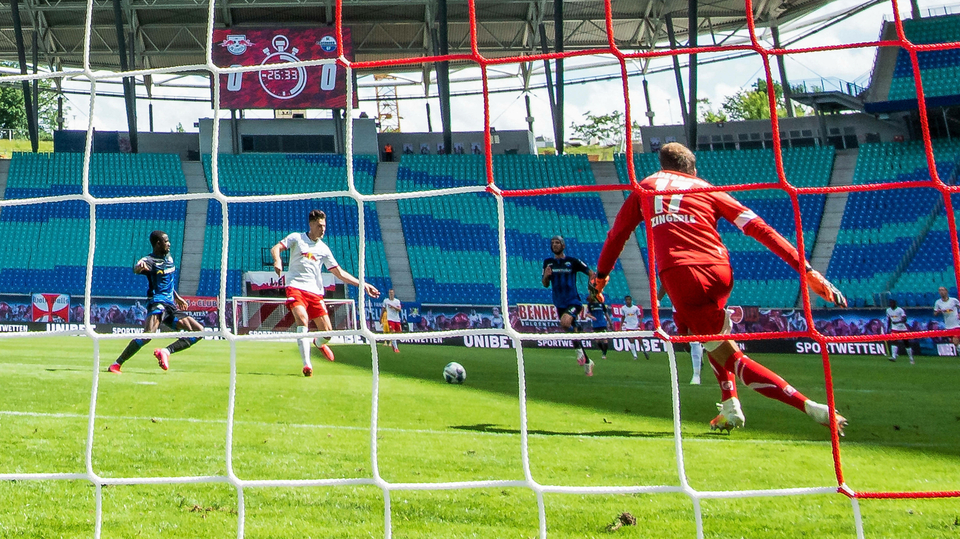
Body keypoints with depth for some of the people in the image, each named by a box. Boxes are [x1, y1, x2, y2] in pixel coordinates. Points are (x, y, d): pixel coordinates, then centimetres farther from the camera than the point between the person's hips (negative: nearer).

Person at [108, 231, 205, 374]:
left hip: (171, 305, 8)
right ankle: (116, 365, -25)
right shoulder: (149, 260, -9)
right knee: (149, 332, -33)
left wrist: (177, 297, 33)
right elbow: (137, 269, -33)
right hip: (157, 302, -8)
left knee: (199, 331, 1)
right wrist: (139, 267, -56)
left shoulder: (169, 258, 16)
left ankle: (165, 351, -9)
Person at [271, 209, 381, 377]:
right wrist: (277, 261, -25)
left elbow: (339, 273, 16)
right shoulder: (296, 238, 7)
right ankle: (307, 364, -26)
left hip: (315, 292, 4)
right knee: (303, 320, -28)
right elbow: (275, 248, -1)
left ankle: (319, 343, 34)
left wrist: (362, 284, 9)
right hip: (296, 287, -4)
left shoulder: (324, 249, 15)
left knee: (327, 331, -4)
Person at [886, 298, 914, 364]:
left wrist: (897, 322, -40)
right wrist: (888, 329, 12)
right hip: (894, 329, 4)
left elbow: (905, 319, -24)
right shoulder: (888, 310, 3)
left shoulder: (900, 310, -15)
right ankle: (894, 356, -24)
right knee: (893, 341, -17)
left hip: (903, 329, -4)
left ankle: (911, 358, 18)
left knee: (906, 344, 5)